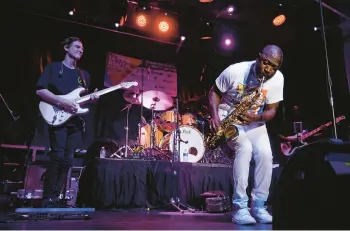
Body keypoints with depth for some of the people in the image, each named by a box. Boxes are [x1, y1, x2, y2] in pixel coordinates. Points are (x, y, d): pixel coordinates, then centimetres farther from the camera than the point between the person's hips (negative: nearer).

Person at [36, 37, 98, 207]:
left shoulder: (84, 74, 20)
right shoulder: (53, 67, 4)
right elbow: (40, 90, -7)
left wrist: (91, 98, -1)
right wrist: (62, 102, -17)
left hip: (76, 121, 5)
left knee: (67, 160, 1)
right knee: (58, 157, -14)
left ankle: (55, 198, 9)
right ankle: (47, 199, -3)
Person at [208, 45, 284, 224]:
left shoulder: (278, 79, -12)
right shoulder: (235, 71, -20)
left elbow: (271, 110, -8)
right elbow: (214, 92, -8)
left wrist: (257, 117, -30)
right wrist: (214, 116, -24)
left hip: (254, 122, 3)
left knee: (265, 153, -23)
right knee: (244, 148, -30)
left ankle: (258, 206, -7)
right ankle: (239, 207, -22)